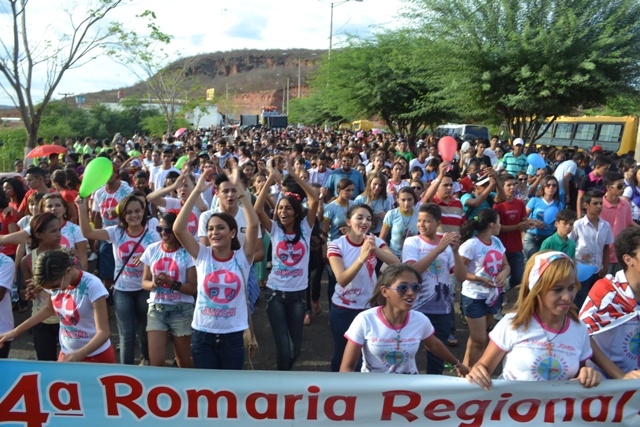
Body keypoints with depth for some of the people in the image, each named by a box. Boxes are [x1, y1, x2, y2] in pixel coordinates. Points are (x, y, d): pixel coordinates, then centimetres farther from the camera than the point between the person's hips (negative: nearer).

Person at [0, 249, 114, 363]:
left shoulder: (92, 286, -26)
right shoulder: (56, 282, -8)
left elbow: (103, 332, -27)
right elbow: (49, 309, 13)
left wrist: (78, 355, -41)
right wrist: (15, 331, 10)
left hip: (97, 357, -5)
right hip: (67, 354, 5)